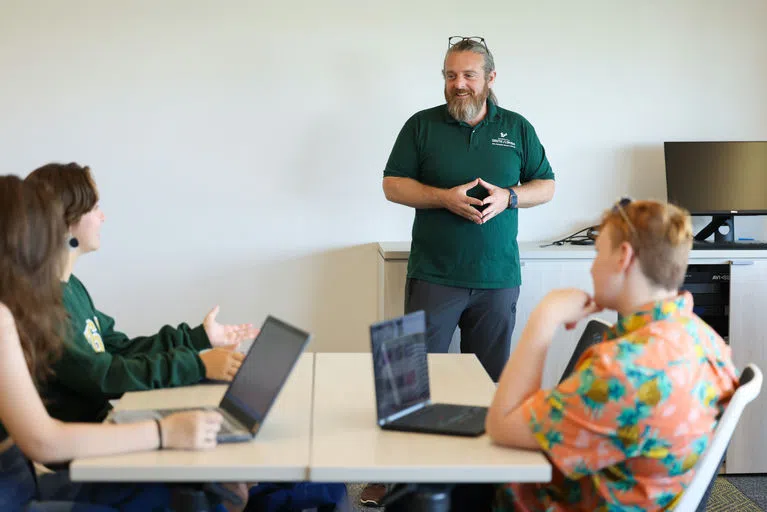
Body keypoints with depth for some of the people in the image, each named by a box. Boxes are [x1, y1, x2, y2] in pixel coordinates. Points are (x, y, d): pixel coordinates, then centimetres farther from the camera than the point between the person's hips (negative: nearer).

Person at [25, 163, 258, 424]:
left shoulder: (70, 286, 15)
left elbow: (119, 348, 18)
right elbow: (101, 377, -22)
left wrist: (199, 337, 15)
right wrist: (197, 365, -24)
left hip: (104, 415, 9)